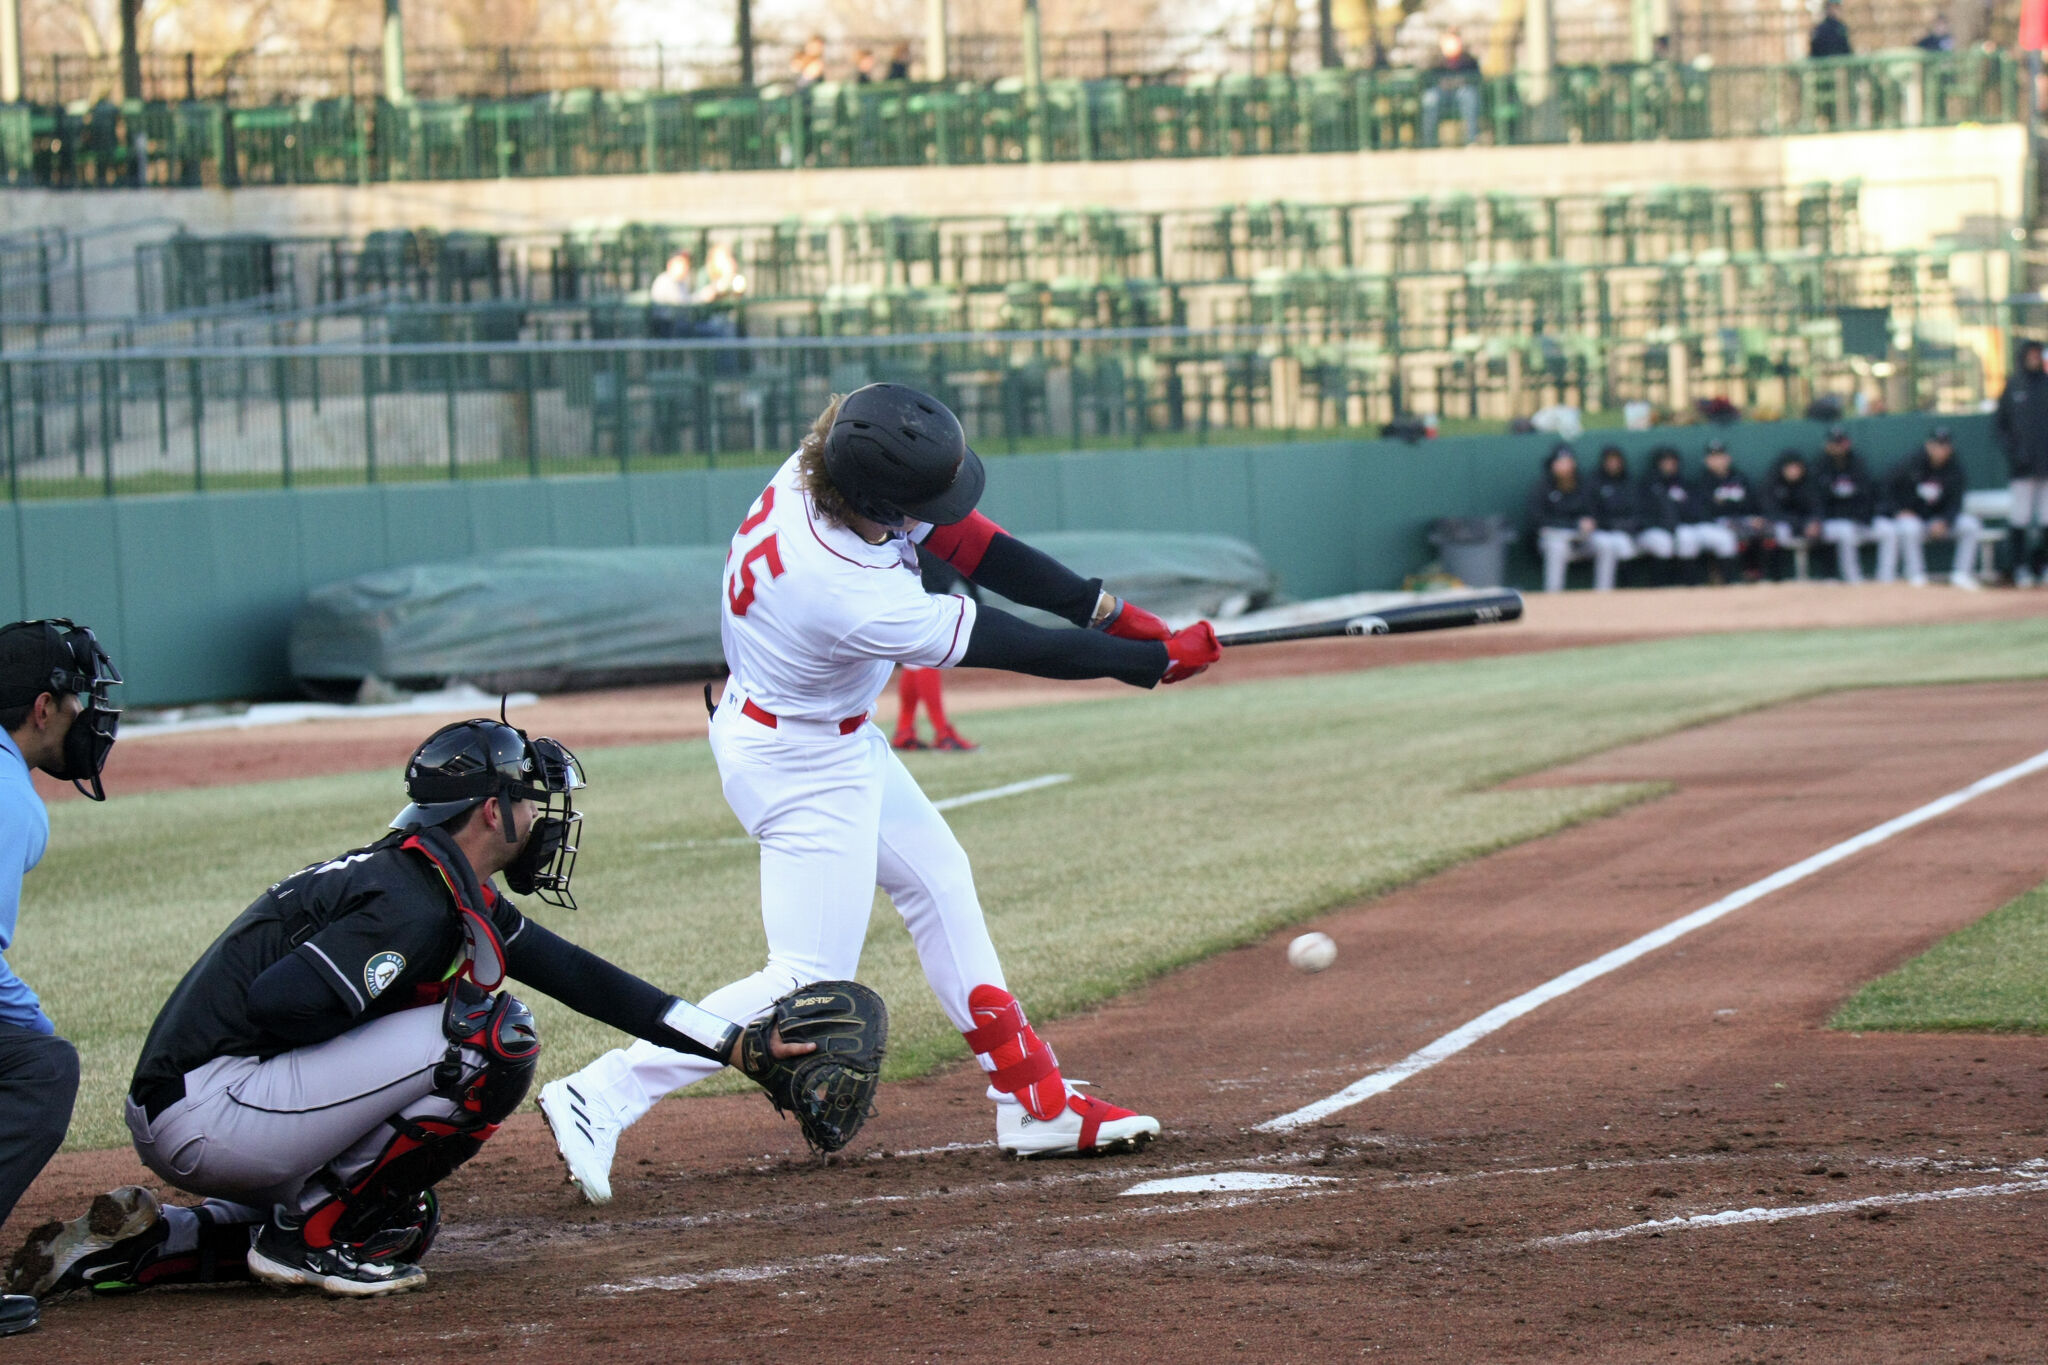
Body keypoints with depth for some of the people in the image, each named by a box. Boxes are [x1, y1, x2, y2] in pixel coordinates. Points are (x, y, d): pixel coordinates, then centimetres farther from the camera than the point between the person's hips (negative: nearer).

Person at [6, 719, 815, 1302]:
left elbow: (575, 975, 21)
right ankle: (315, 1232, -7)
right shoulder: (415, 906, -16)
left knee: (401, 1224, 30)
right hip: (212, 1111, -10)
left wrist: (731, 1044, 22)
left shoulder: (453, 889, 16)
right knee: (492, 1037, -13)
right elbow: (278, 1002, -25)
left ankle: (149, 1245, 15)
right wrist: (437, 1012, -12)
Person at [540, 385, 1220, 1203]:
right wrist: (1155, 661, -15)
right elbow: (1013, 649, -26)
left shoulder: (817, 469, -18)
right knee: (810, 983, -6)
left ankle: (1032, 1102, 29)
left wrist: (1102, 607, -13)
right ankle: (601, 1099, -8)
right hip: (800, 766, -10)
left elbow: (968, 542, -8)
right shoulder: (854, 599, -38)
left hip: (838, 741, 10)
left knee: (937, 881, 20)